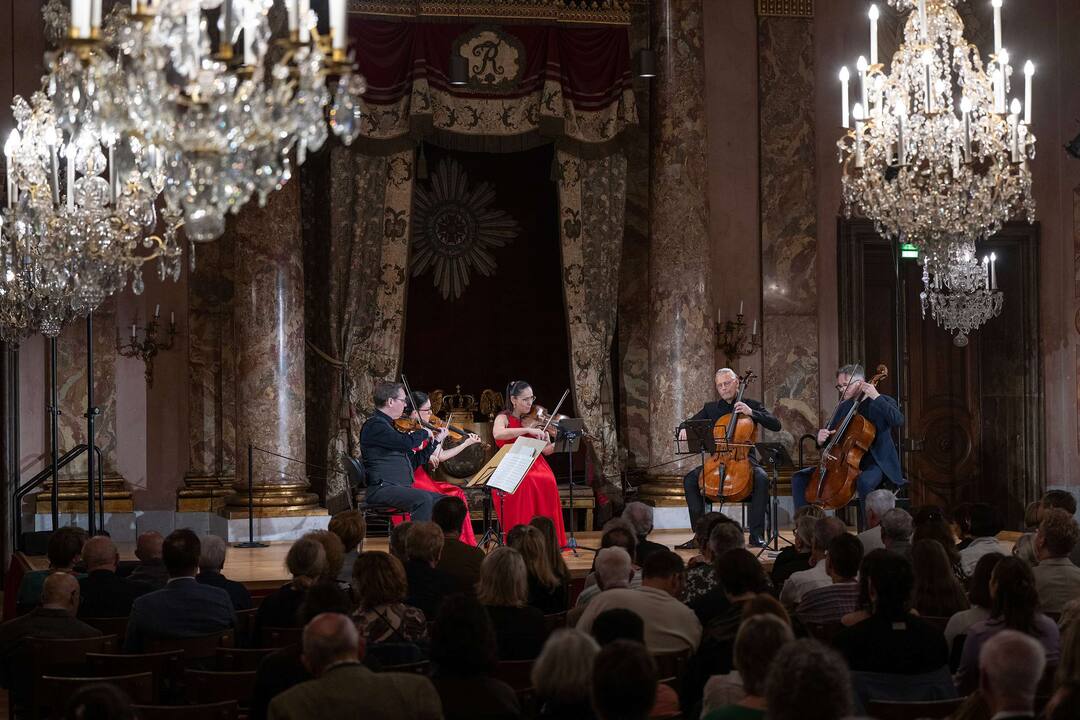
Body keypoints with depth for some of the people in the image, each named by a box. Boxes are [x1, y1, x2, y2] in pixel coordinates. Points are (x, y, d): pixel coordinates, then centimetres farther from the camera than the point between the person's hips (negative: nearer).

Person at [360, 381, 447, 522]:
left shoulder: (389, 426, 22)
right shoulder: (375, 425, -9)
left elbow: (413, 462, 27)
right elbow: (407, 443, -25)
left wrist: (435, 441, 25)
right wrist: (424, 433, -5)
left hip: (403, 488, 10)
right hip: (381, 489, -10)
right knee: (424, 499, -31)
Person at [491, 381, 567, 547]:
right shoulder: (504, 418, 2)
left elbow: (547, 450, 7)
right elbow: (498, 434, -23)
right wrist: (528, 430, -29)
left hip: (535, 465, 3)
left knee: (548, 482, -27)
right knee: (527, 484, -34)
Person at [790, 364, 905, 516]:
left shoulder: (884, 402, -2)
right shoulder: (843, 407, 14)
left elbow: (898, 421, -23)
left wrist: (876, 397, -23)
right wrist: (821, 439, -4)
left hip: (875, 463, -7)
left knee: (864, 482, -42)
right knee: (800, 478, -3)